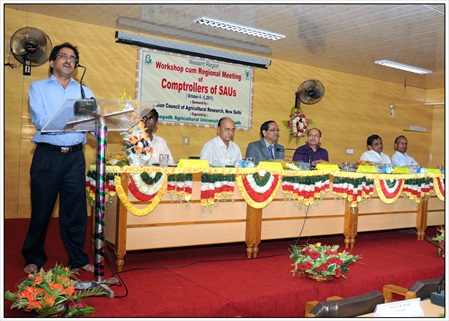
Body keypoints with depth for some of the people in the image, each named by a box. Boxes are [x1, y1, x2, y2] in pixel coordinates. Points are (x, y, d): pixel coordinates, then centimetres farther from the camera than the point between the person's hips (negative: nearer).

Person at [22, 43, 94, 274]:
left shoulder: (85, 92, 14)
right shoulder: (38, 88, 7)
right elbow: (40, 121, -9)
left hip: (75, 157, 2)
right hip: (47, 155, -2)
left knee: (76, 209, 5)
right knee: (41, 209, 5)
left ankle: (78, 259, 16)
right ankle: (34, 258, 21)